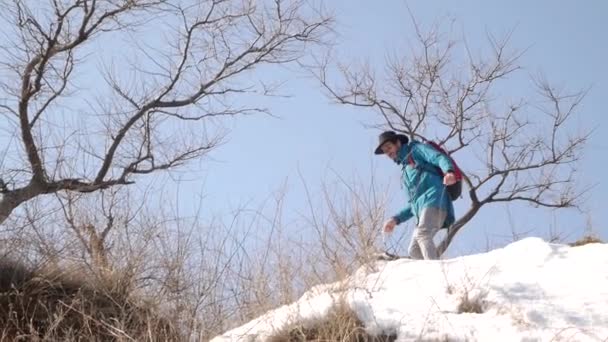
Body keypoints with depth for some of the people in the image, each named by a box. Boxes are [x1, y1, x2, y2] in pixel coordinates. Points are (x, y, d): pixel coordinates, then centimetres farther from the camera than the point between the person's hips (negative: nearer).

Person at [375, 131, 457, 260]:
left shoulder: (416, 149, 15)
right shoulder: (406, 173, 35)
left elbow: (439, 158, -5)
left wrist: (448, 171, -27)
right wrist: (396, 219, 21)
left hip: (434, 199, -9)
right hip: (422, 208, 9)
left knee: (422, 234, -29)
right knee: (414, 251, -2)